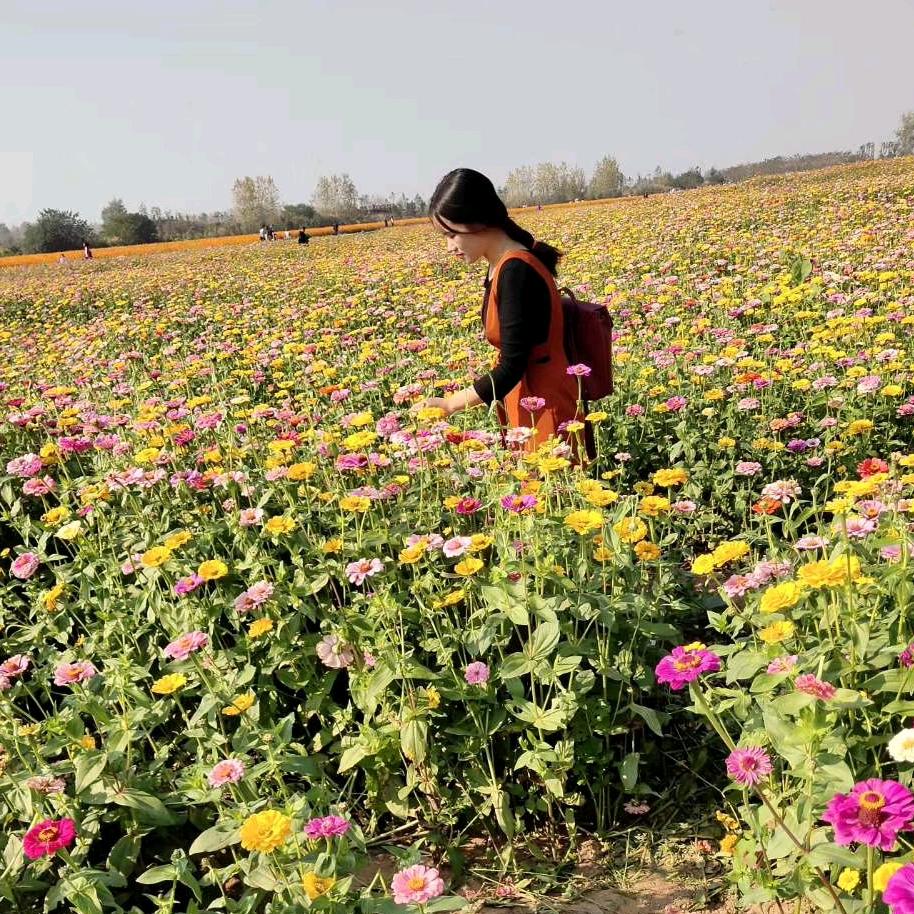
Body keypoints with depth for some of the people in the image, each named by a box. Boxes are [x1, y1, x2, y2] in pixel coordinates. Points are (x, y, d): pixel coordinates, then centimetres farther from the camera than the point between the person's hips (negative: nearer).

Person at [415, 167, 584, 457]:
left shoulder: (516, 271, -21)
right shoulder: (503, 267, 7)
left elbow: (511, 367, -21)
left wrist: (449, 404, -16)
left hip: (547, 413, -9)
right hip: (527, 409, 9)